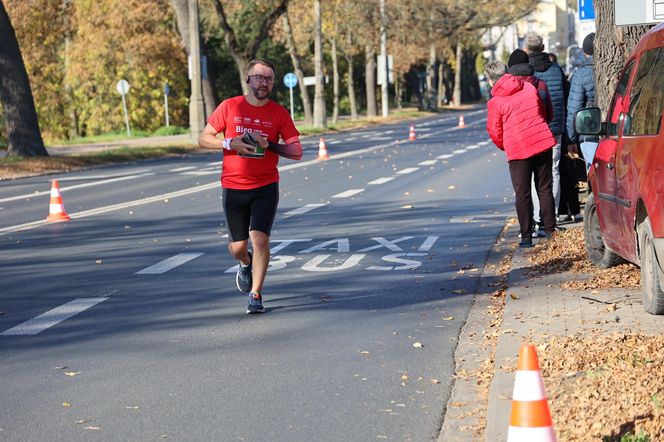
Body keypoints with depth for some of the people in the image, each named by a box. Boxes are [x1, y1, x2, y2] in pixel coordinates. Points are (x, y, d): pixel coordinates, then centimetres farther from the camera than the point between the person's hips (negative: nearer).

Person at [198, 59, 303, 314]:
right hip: (233, 188, 1)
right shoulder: (230, 107, 0)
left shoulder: (279, 113, 0)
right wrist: (230, 143, -15)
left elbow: (297, 152, -2)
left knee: (260, 238, -15)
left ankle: (256, 295, -2)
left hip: (266, 187, -1)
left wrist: (269, 145, -17)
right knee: (237, 247, 6)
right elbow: (204, 139, 2)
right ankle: (246, 264, 43)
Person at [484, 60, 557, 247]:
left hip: (518, 150, -4)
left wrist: (505, 147, 19)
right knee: (545, 189, 13)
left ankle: (526, 236, 2)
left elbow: (495, 132, 0)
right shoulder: (529, 87, 6)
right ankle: (550, 230, 17)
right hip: (543, 141, 4)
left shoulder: (495, 102, -6)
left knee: (522, 194, 4)